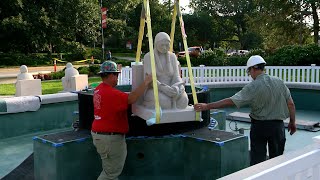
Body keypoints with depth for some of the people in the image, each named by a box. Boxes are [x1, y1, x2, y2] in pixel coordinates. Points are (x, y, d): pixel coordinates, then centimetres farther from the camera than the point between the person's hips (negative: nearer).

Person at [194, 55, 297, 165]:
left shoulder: (253, 87, -15)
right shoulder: (279, 82, -2)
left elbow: (231, 101, -20)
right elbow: (291, 104, 1)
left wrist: (207, 106, -17)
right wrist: (292, 122, 14)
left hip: (259, 126, -3)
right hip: (278, 125, 4)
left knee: (257, 159, 6)